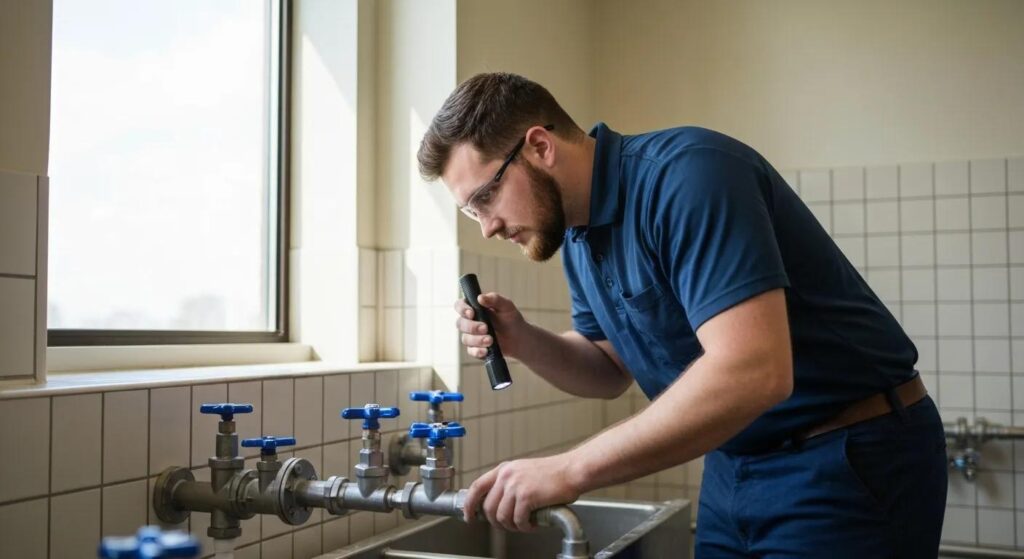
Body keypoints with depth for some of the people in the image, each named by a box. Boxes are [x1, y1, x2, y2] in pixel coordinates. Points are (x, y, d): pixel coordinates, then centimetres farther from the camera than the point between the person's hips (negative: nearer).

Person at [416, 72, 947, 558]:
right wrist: (524, 342, -7)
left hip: (852, 459, -7)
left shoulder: (686, 173, -24)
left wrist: (569, 470, -30)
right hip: (736, 465, 8)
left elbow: (754, 371, -34)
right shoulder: (577, 232, 2)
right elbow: (612, 371, 13)